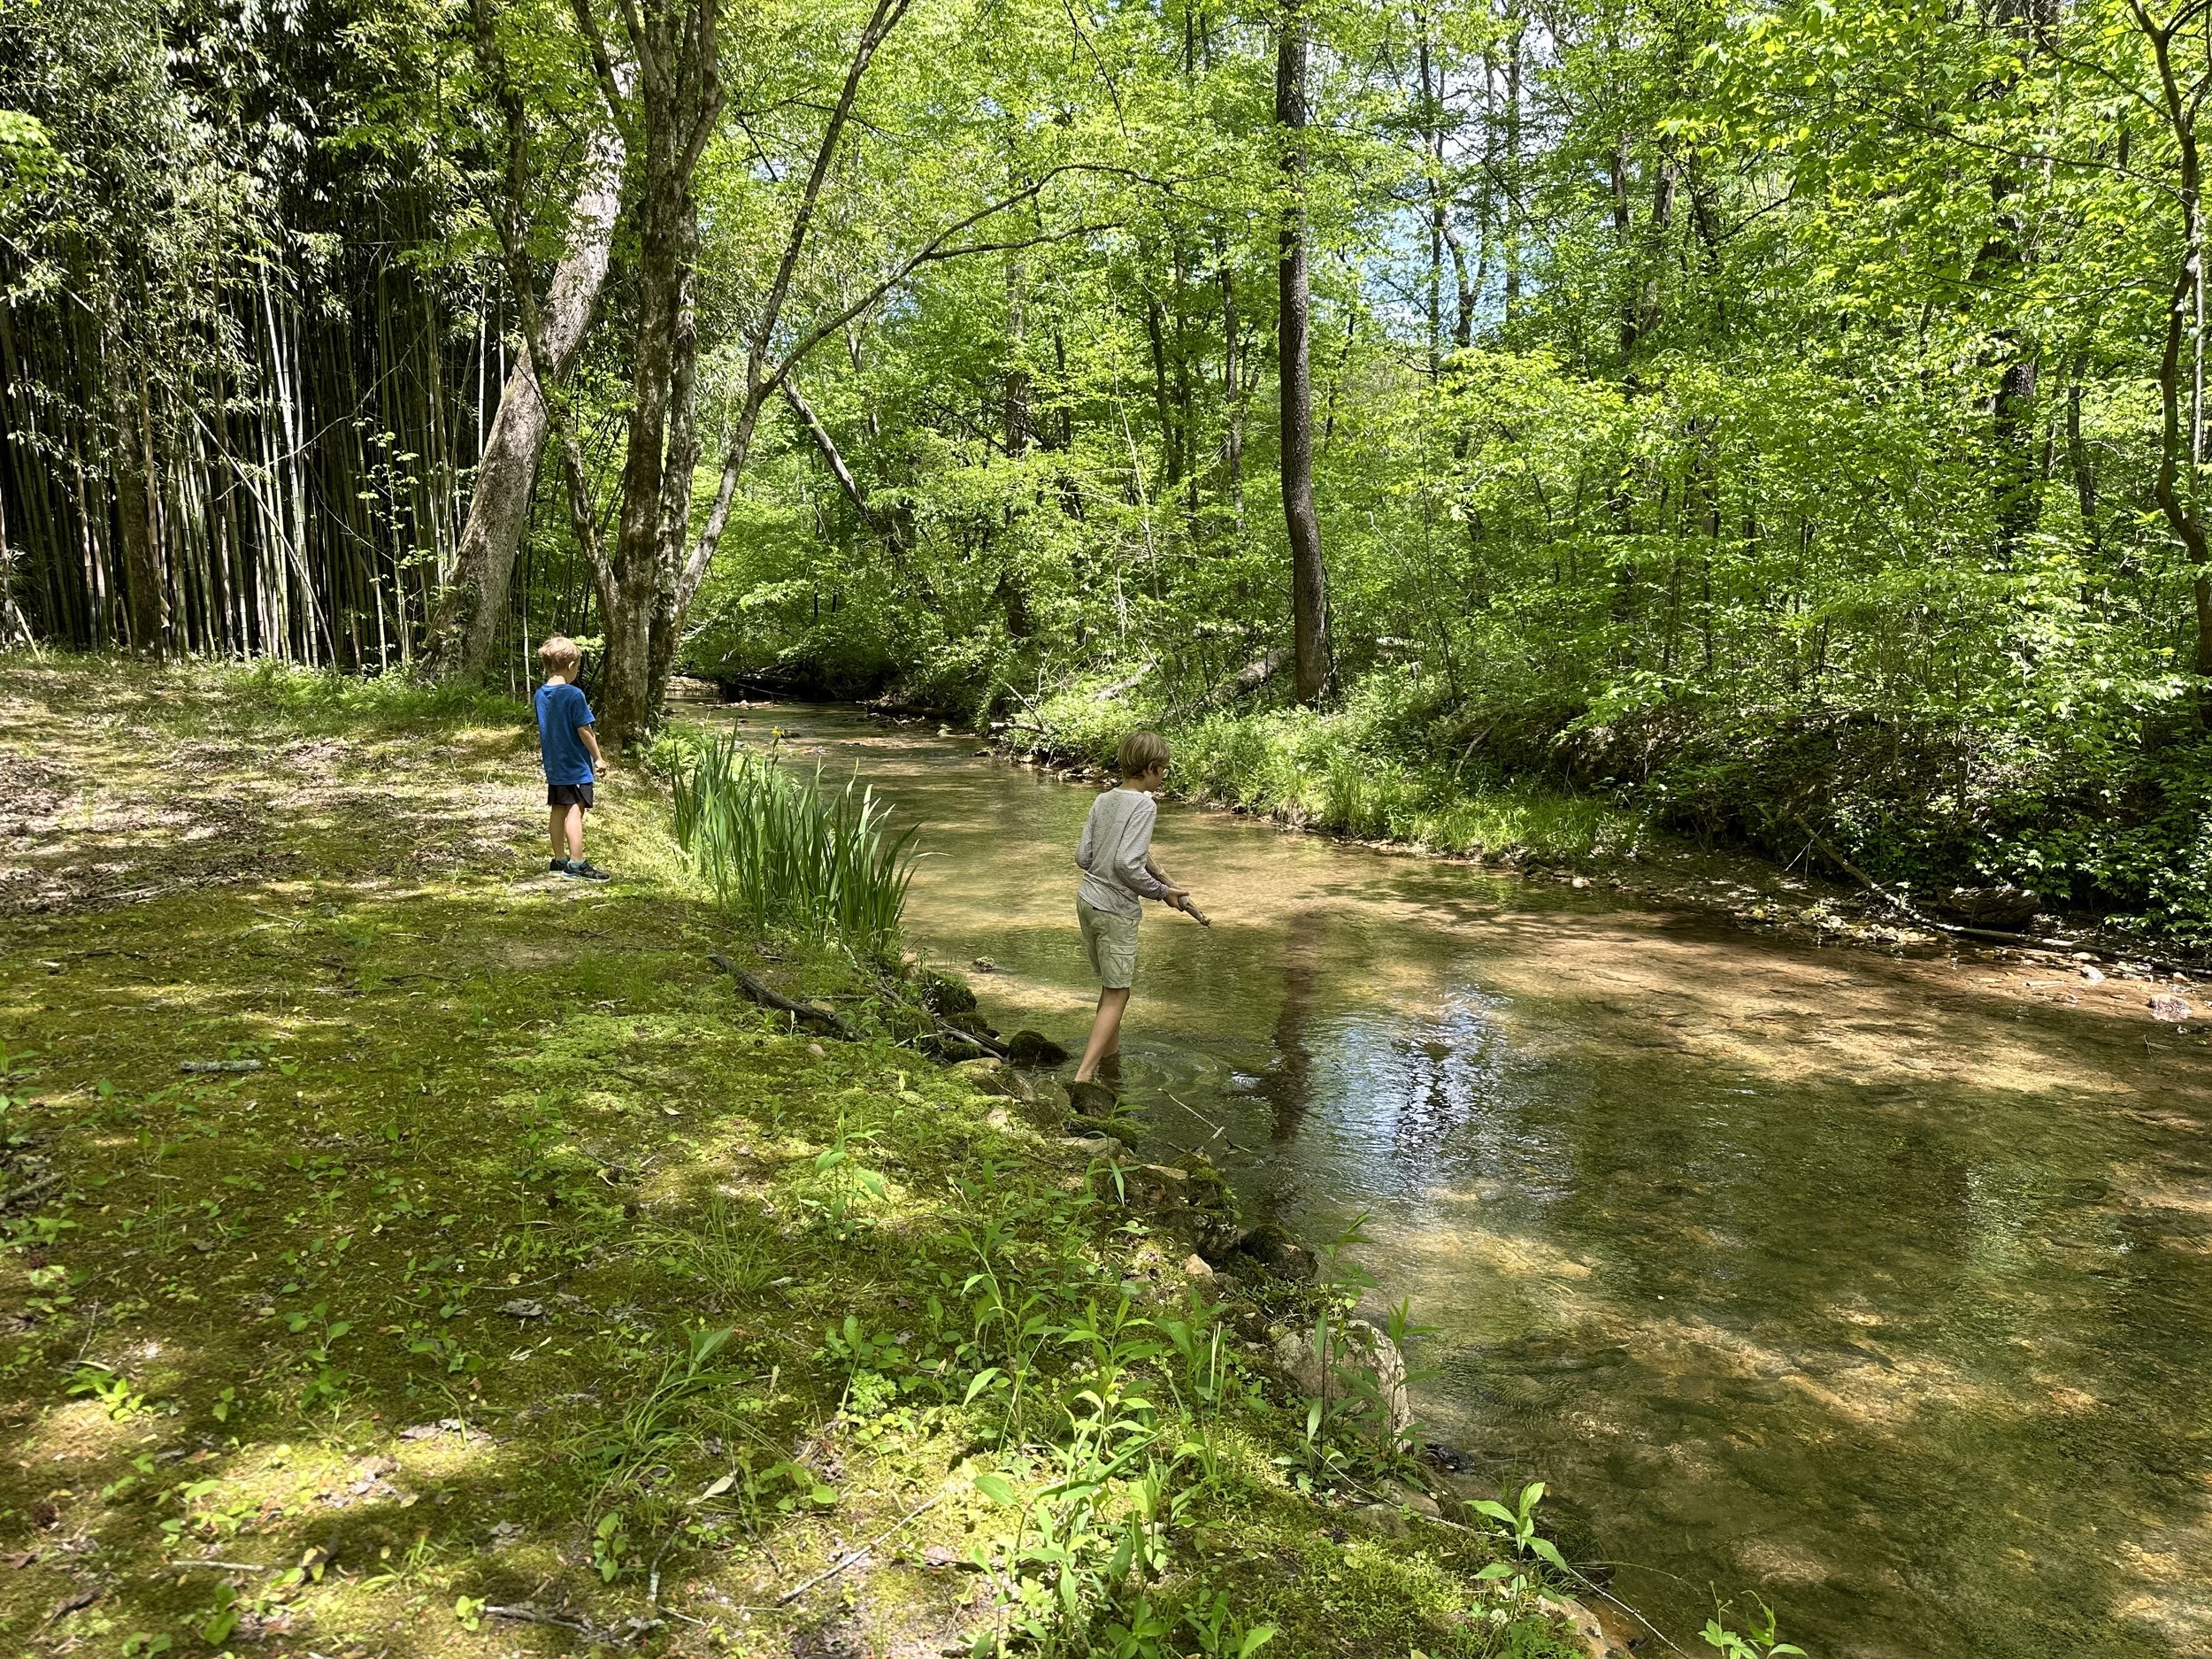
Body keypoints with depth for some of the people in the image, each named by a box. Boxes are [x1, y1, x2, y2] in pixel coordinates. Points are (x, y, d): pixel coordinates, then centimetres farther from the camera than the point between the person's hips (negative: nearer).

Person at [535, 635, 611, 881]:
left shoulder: (541, 694, 5)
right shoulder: (574, 694, -18)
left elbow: (545, 728, 13)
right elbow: (584, 730, -15)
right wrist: (598, 757, -6)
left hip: (553, 764, 8)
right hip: (576, 764, -8)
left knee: (557, 810, 13)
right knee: (575, 810, -5)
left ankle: (560, 860, 21)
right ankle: (577, 863, -5)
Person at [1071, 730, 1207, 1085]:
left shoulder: (1103, 801, 6)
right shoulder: (1144, 805, -15)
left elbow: (1083, 856, 5)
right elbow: (1126, 864, -24)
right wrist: (1161, 891, -10)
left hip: (1087, 900, 8)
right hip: (1116, 910, -8)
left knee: (1111, 986, 23)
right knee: (1116, 994, 0)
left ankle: (1111, 1052, 37)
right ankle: (1084, 1074, -7)